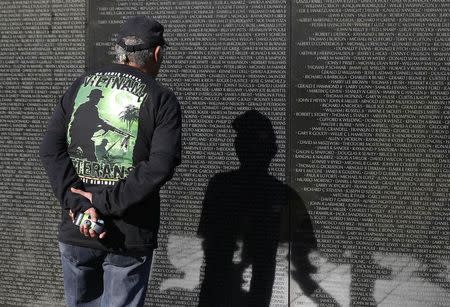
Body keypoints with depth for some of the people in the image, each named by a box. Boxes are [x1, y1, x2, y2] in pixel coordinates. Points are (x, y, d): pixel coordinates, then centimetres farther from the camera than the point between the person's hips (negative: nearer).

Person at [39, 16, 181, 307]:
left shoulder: (81, 85, 6)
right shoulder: (162, 100, -4)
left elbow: (50, 148, -3)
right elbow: (160, 167, -17)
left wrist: (77, 203, -11)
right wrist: (105, 203, -15)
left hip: (76, 229, 3)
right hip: (129, 236, -3)